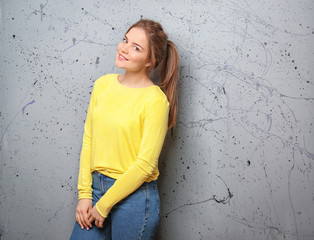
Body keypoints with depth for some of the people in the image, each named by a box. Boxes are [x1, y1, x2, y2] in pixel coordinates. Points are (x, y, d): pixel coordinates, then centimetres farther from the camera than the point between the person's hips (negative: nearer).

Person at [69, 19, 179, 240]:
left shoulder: (155, 100, -16)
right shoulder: (103, 84, 2)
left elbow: (145, 164, -16)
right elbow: (89, 139, 4)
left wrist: (104, 205, -10)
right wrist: (84, 194, 0)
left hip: (133, 195, -5)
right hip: (96, 186, 5)